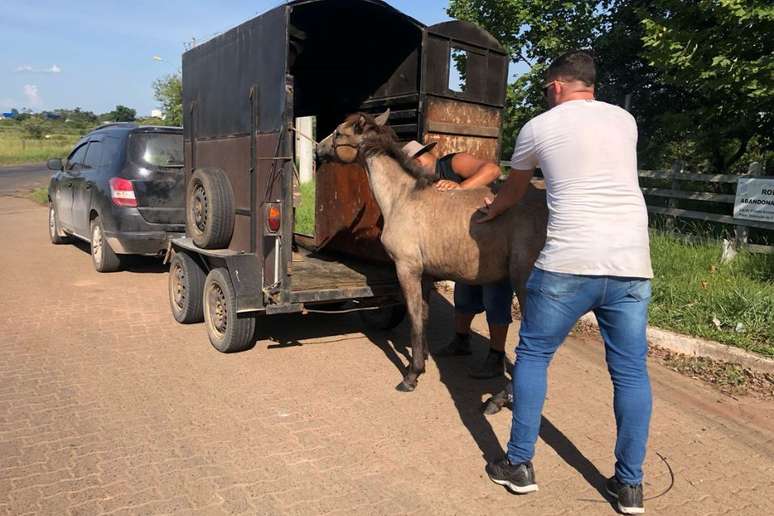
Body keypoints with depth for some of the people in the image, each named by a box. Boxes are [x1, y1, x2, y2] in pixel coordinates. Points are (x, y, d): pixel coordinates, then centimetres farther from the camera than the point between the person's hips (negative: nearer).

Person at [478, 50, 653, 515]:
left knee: (533, 355, 12)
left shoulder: (538, 127, 7)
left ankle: (520, 465, 18)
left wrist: (491, 211, 45)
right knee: (631, 371, 11)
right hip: (631, 264, 4)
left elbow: (513, 192, 22)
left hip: (568, 264, -3)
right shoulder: (624, 120, 17)